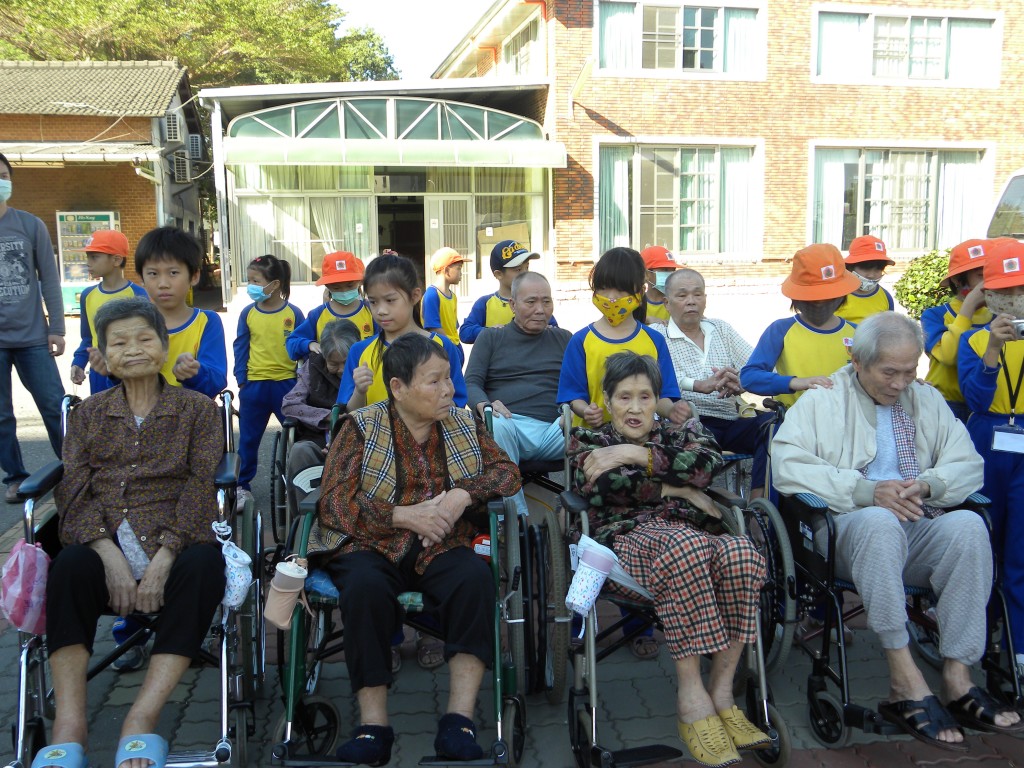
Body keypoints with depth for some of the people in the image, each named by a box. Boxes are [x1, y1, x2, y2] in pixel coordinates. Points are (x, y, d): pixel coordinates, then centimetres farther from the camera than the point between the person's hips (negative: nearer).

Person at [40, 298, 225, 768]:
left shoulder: (197, 408, 12)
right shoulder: (88, 414, 18)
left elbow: (201, 486, -2)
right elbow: (76, 490, 3)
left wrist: (162, 560, -18)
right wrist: (112, 557, -16)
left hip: (174, 545, -1)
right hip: (104, 546, 1)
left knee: (205, 562, -34)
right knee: (68, 568, -32)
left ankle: (143, 716, -34)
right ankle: (70, 722, -32)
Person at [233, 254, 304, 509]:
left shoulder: (293, 313, -6)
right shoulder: (248, 313, 0)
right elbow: (240, 348, 5)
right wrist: (241, 380, 0)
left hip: (286, 384, -2)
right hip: (254, 384, 2)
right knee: (248, 439, 11)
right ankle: (243, 486, 24)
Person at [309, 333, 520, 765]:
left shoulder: (463, 425, 12)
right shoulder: (361, 427, 2)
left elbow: (507, 471, 8)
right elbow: (333, 501, -6)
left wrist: (464, 494, -12)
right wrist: (404, 515, -17)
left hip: (440, 548, 2)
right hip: (372, 545, -2)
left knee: (475, 577, -30)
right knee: (365, 587, -35)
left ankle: (460, 718, -27)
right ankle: (373, 726, -24)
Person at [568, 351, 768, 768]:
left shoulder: (676, 432, 26)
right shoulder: (588, 440, 22)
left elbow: (709, 460, 1)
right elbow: (601, 486, -2)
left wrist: (634, 455, -6)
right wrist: (676, 489, -1)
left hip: (691, 531, 3)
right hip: (627, 538, -3)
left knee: (741, 551, -32)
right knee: (687, 546, -38)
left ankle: (721, 690, -23)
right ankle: (691, 696, -31)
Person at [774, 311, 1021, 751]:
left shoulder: (927, 401, 18)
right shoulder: (822, 402, 4)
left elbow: (968, 464, 12)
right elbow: (787, 465, -10)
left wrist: (927, 485, -11)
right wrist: (865, 491, -19)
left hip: (922, 528, 4)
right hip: (850, 531, -3)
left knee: (968, 524, -29)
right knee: (878, 521, -38)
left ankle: (957, 678, -26)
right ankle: (904, 677, -34)